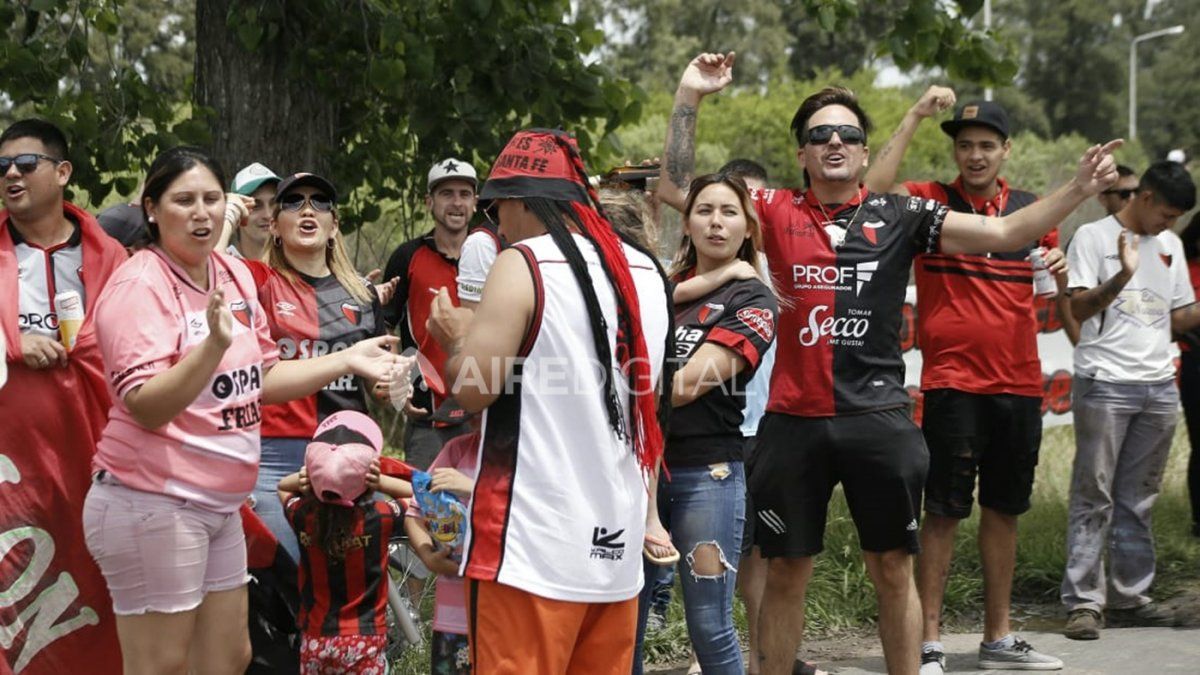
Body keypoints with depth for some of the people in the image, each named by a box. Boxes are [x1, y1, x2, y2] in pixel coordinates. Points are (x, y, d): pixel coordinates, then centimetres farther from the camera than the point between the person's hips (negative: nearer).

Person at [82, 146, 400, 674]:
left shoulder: (234, 275, 7)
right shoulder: (140, 286, -16)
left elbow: (259, 379, 17)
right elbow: (146, 407, -24)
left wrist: (346, 361, 11)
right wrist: (214, 343, -36)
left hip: (218, 506, 9)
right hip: (152, 505, -9)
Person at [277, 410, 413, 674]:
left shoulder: (302, 515, -9)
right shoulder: (380, 517, -15)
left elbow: (281, 486, 15)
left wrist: (300, 480, -7)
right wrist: (379, 482, -9)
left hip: (315, 640, 2)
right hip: (364, 641, -2)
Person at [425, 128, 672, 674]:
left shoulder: (523, 265, -9)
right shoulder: (645, 271, 12)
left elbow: (472, 388, -13)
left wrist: (458, 337, 8)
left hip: (532, 543, -7)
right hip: (617, 544, 7)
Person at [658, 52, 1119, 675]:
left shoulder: (900, 217, 3)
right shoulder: (778, 213, 4)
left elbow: (1003, 233, -1)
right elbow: (675, 189, 4)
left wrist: (1078, 189, -13)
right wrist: (689, 97, -5)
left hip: (878, 419, 0)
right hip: (793, 420, 0)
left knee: (892, 568, 9)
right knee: (785, 571, 10)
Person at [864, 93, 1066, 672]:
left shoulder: (1032, 210, 10)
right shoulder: (931, 202, -2)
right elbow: (874, 188, -22)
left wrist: (1060, 271, -5)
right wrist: (916, 116, -21)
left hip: (1020, 384, 5)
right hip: (952, 383, -5)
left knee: (1004, 509, 12)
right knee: (944, 511, -3)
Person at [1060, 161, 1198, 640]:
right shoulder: (1094, 237, -1)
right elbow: (1077, 308, -10)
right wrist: (1121, 277, -23)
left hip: (1159, 388, 6)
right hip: (1105, 384, -6)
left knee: (1138, 500, 8)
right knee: (1094, 497, -5)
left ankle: (1128, 596, 14)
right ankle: (1084, 601, -4)